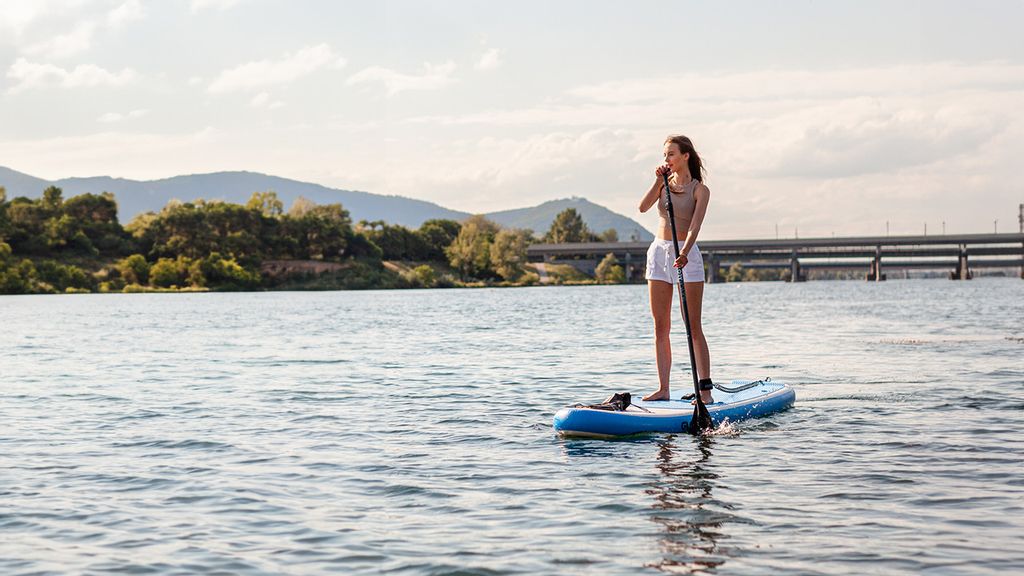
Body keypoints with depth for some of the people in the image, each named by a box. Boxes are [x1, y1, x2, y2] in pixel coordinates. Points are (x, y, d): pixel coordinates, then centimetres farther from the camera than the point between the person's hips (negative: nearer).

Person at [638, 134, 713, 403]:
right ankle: (663, 388, 6)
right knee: (660, 327, 3)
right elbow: (643, 207, -5)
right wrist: (659, 181, -11)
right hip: (659, 251, 5)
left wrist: (684, 253, -33)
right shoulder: (665, 183, 10)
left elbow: (695, 226, -19)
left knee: (694, 327, -6)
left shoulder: (699, 189, -5)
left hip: (685, 254, -5)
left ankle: (706, 388, -3)